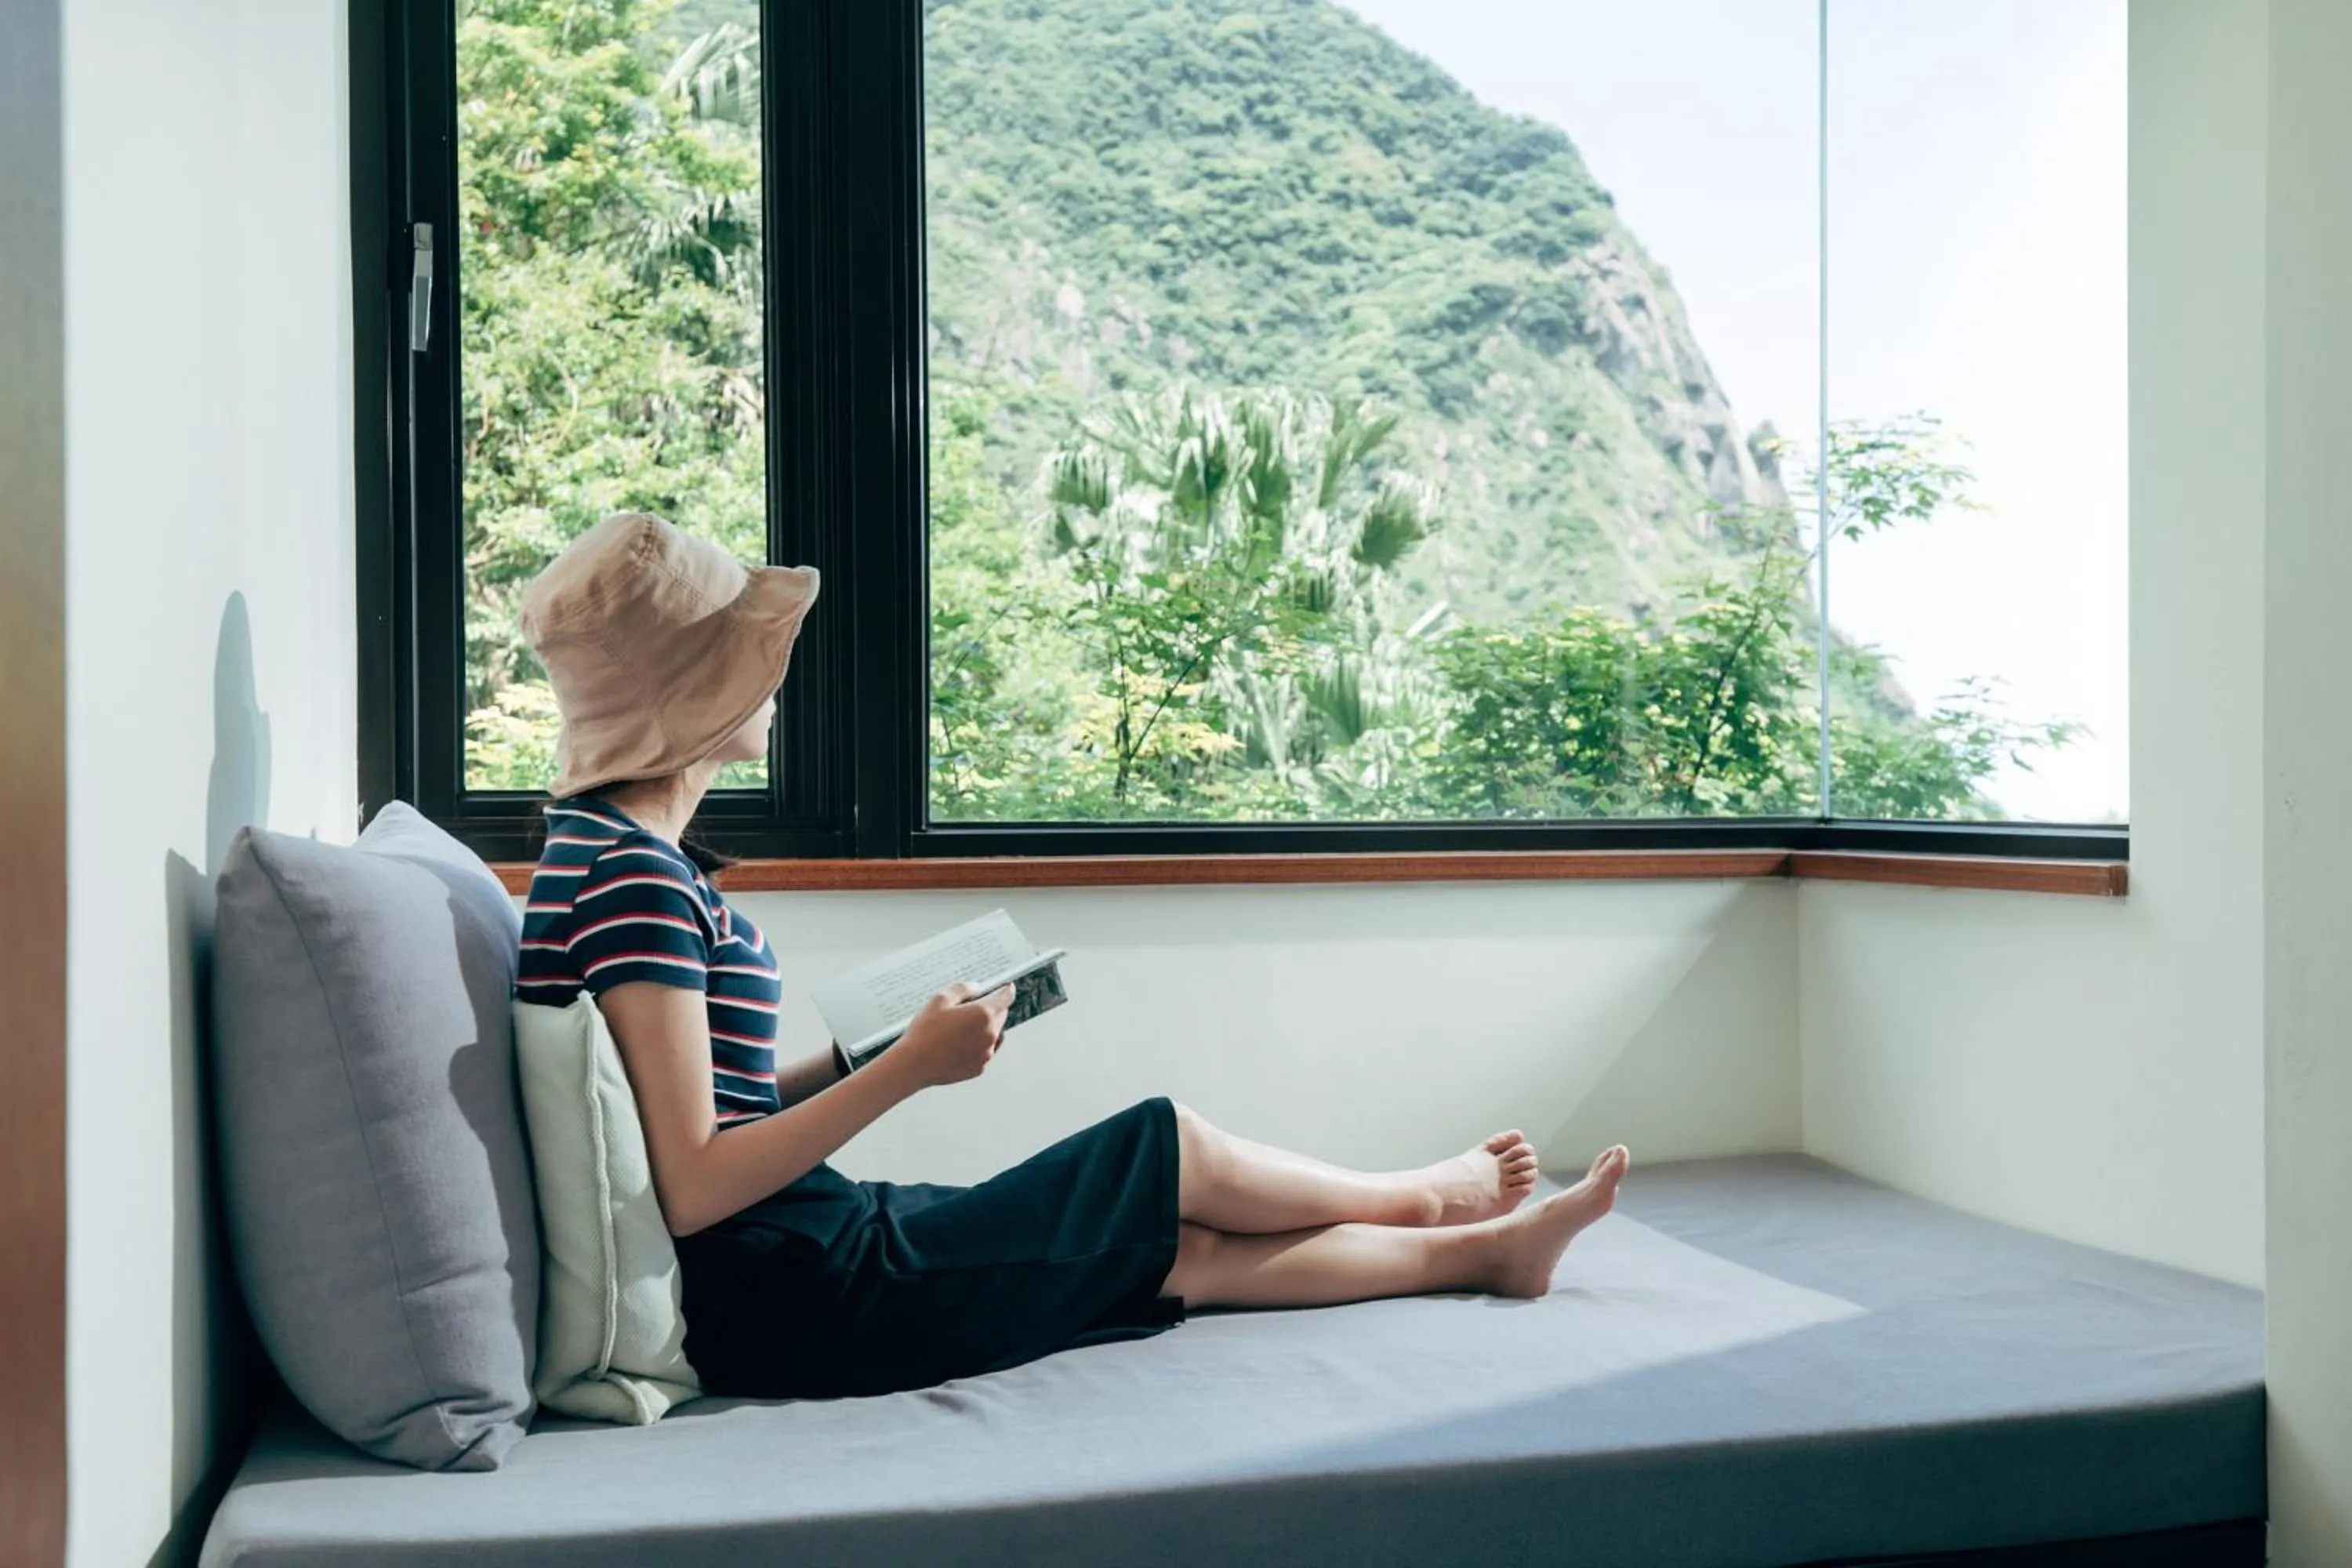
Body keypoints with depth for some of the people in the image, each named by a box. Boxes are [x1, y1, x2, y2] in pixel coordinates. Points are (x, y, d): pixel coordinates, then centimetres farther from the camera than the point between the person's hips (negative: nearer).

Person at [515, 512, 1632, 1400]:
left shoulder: (613, 848, 8)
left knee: (1188, 1250, 16)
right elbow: (692, 1189, -24)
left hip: (774, 1279, 9)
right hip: (788, 1304, -9)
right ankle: (1422, 1195, 34)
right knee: (1179, 1151, 6)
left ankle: (1481, 1250, 35)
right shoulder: (635, 881, -22)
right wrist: (908, 1069, -19)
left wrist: (872, 1058, 6)